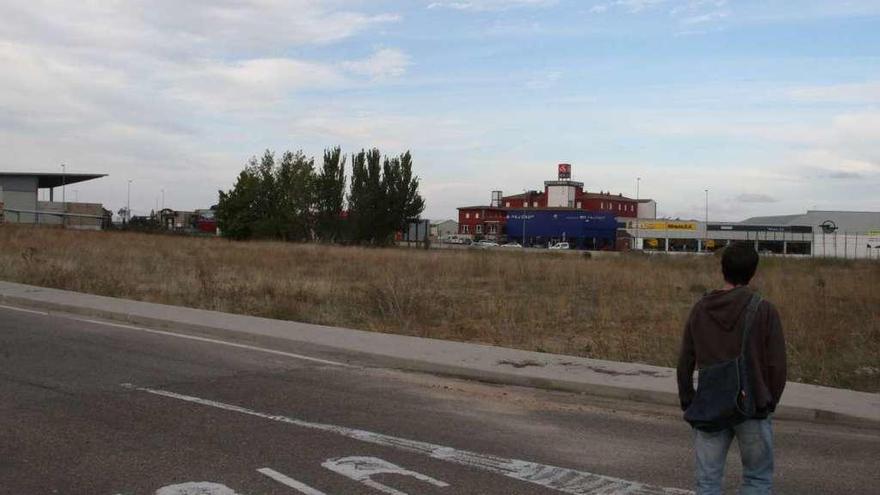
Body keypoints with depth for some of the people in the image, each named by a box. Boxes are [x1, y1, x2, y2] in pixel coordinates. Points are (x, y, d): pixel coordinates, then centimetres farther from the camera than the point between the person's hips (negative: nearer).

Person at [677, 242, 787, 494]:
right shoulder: (764, 310, -9)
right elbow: (777, 365, -7)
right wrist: (770, 402, 8)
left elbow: (685, 363, 3)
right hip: (752, 409, -2)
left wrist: (688, 402, 13)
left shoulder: (700, 309, 0)